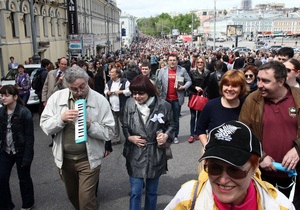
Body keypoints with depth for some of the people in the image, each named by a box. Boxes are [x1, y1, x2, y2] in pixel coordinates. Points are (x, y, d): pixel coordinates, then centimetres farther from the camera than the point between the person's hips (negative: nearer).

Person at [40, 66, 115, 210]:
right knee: (72, 195, 24)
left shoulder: (100, 100, -11)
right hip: (64, 158, 4)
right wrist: (61, 119, -24)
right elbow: (45, 126, -6)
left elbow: (108, 132, -11)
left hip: (88, 159, -3)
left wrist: (90, 125, -27)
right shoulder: (57, 98, -6)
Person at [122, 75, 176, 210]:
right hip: (135, 155, 0)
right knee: (135, 192, 5)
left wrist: (166, 135, -14)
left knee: (152, 192, 17)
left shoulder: (163, 105, -10)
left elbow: (171, 125, 4)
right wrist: (129, 137, -11)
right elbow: (124, 126, 7)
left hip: (155, 155, 0)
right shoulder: (129, 104, -5)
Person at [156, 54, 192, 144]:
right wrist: (158, 95, -3)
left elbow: (189, 81, 5)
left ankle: (175, 136, 20)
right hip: (165, 98, 1)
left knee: (176, 119, 8)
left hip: (177, 99, -1)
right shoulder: (163, 70, 2)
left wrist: (184, 87, -13)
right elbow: (158, 83, 3)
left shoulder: (182, 70, 0)